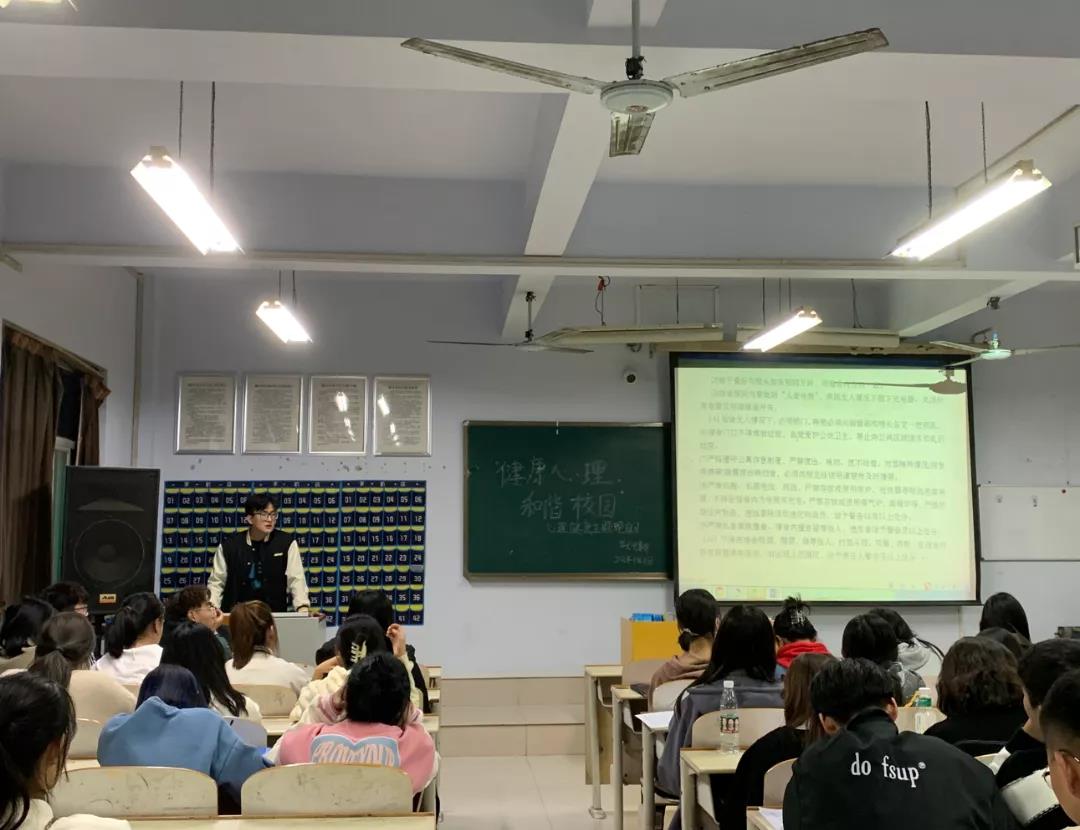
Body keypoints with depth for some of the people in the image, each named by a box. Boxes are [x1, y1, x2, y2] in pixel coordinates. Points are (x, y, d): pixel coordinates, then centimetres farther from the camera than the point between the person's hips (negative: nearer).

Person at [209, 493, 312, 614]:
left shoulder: (287, 543, 0)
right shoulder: (229, 546, 3)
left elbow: (296, 579, -4)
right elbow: (217, 582, 8)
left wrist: (303, 608, -18)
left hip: (275, 613, -2)